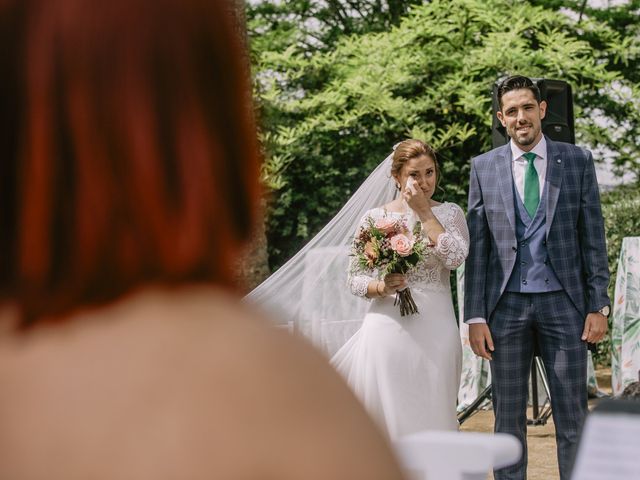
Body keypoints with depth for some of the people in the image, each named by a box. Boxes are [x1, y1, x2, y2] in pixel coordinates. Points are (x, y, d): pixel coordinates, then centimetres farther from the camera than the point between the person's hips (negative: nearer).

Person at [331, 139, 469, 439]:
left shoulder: (449, 213, 8)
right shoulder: (375, 218, 6)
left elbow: (455, 257, -12)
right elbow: (355, 279, 5)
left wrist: (424, 211, -7)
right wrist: (382, 287, -15)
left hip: (435, 330, 1)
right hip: (388, 327, 0)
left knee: (431, 414, 2)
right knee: (388, 413, -1)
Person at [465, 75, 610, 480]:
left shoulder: (577, 161, 4)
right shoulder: (484, 168, 4)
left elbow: (593, 237, 4)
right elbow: (477, 246, 3)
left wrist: (598, 306, -2)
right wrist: (475, 316, -2)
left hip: (563, 302, 0)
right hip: (506, 305, 1)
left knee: (573, 416, 3)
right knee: (509, 418, 7)